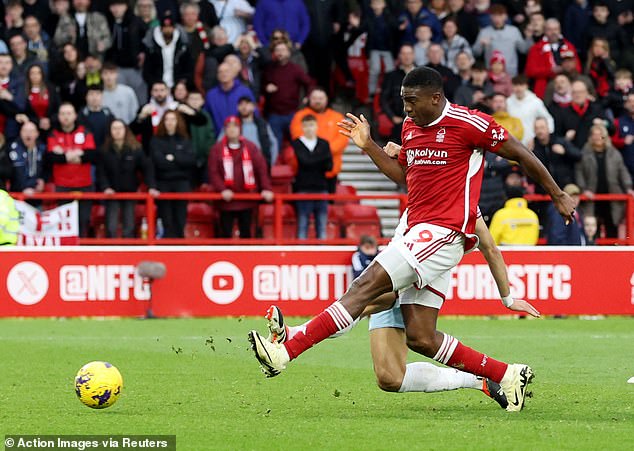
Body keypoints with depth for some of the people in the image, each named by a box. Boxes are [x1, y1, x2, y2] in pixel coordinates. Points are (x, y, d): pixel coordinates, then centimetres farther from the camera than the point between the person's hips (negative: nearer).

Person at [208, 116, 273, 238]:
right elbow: (213, 172, -5)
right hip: (226, 201, -1)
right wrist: (222, 189, -18)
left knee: (246, 232, 7)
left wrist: (266, 188, -11)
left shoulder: (250, 147, 4)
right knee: (226, 233, 1)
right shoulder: (217, 149, 1)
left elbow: (262, 168, 0)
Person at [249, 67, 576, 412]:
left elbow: (520, 154, 1)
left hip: (442, 233, -9)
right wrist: (368, 146, 17)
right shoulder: (410, 126, 15)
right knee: (420, 339, 1)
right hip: (418, 234, 9)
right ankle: (506, 375, 12)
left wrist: (557, 195, 8)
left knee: (367, 285, -19)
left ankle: (286, 352, -24)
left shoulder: (469, 124, -8)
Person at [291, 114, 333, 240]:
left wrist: (312, 163, -11)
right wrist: (322, 158, -6)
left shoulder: (324, 144, 11)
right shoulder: (297, 144, 2)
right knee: (302, 226, -4)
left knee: (322, 227, 3)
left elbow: (329, 166, 3)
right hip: (303, 188, -3)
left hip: (321, 188, 3)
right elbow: (304, 161, -11)